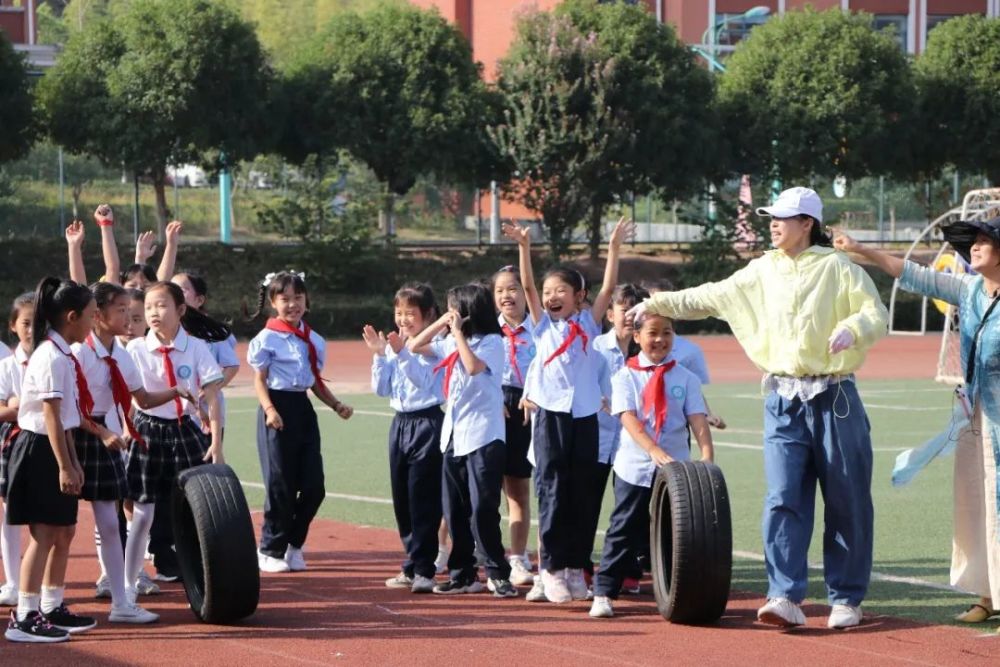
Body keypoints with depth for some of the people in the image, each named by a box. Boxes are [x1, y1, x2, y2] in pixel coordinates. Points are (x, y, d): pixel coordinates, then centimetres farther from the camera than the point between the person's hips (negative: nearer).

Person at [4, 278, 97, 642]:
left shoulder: (62, 355, 13)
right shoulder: (51, 357, -18)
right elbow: (51, 417, -20)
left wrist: (73, 463, 16)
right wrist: (64, 466, -21)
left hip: (55, 450, 10)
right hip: (39, 449, -10)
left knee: (64, 532, 15)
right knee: (43, 534, -9)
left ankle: (52, 608, 23)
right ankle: (24, 617, -8)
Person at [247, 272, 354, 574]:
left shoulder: (313, 340, 11)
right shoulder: (267, 338, -5)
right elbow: (259, 380, -7)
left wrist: (336, 405, 5)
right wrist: (269, 409, -22)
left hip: (303, 408, 6)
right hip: (278, 407, -6)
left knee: (313, 485, 1)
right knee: (280, 484, -3)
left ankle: (293, 544, 19)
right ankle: (270, 550, 9)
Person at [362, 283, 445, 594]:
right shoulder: (392, 346, 10)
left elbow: (423, 380, -21)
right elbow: (381, 389, 8)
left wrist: (402, 354, -29)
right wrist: (379, 355, -3)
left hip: (427, 424, -7)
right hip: (400, 424, 8)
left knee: (423, 498, -7)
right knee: (402, 499, 11)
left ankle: (422, 569, -4)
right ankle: (412, 565, 20)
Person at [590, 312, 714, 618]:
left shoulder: (685, 378, 4)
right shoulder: (626, 376, -1)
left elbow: (698, 419, -4)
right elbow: (629, 419, -12)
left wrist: (707, 454, -22)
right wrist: (655, 451, -26)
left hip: (675, 467, 2)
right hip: (635, 467, -1)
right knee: (625, 532, 1)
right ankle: (604, 593, 5)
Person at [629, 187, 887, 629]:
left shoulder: (837, 267, -2)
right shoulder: (763, 271, 12)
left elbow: (878, 315, -6)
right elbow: (711, 297, 20)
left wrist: (852, 328, -26)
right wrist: (657, 304, 20)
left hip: (834, 398, -3)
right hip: (783, 401, 3)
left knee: (846, 502, 2)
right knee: (782, 498, -8)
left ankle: (846, 599, 10)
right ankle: (785, 597, -12)